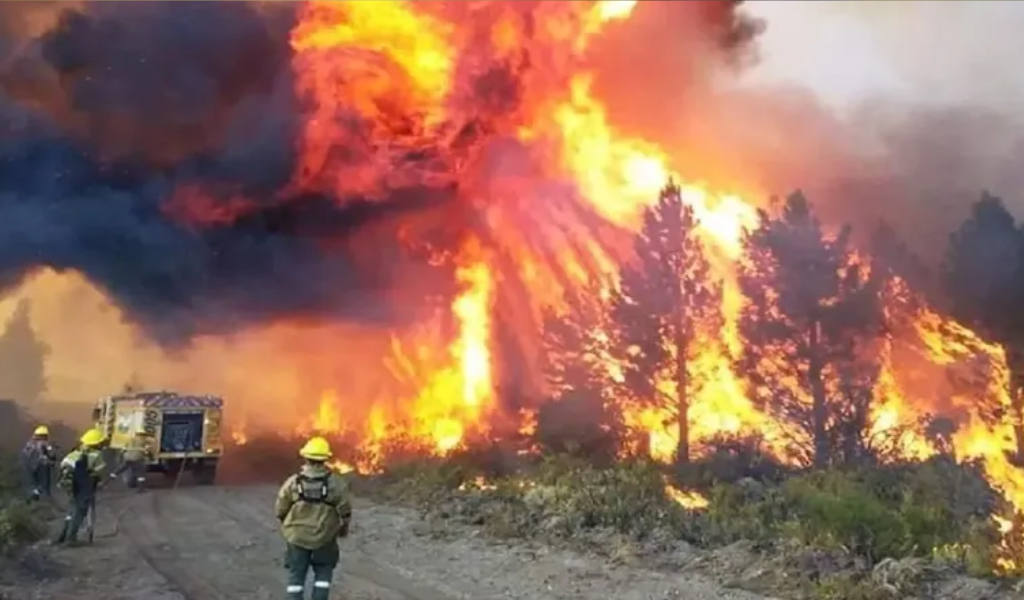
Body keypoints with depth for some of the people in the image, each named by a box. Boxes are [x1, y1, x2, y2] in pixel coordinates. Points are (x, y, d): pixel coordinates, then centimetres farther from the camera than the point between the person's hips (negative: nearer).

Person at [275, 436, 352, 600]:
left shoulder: (293, 482, -9)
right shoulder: (336, 483, -11)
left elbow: (280, 510, -3)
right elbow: (345, 511, -8)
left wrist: (288, 526, 17)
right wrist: (343, 528, 11)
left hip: (297, 537, 1)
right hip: (324, 538, 0)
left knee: (296, 575, 13)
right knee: (323, 573, 16)